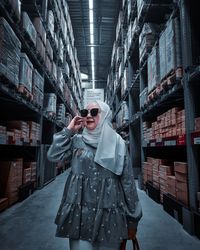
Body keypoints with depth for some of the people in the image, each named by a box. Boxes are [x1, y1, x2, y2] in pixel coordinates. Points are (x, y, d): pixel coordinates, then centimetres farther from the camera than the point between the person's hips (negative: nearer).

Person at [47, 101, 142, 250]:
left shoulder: (117, 144, -2)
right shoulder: (77, 141, 3)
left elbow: (128, 181, 0)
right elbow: (53, 156, -6)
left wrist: (132, 218, 3)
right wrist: (69, 130, -6)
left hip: (110, 214, 0)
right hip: (80, 213, 1)